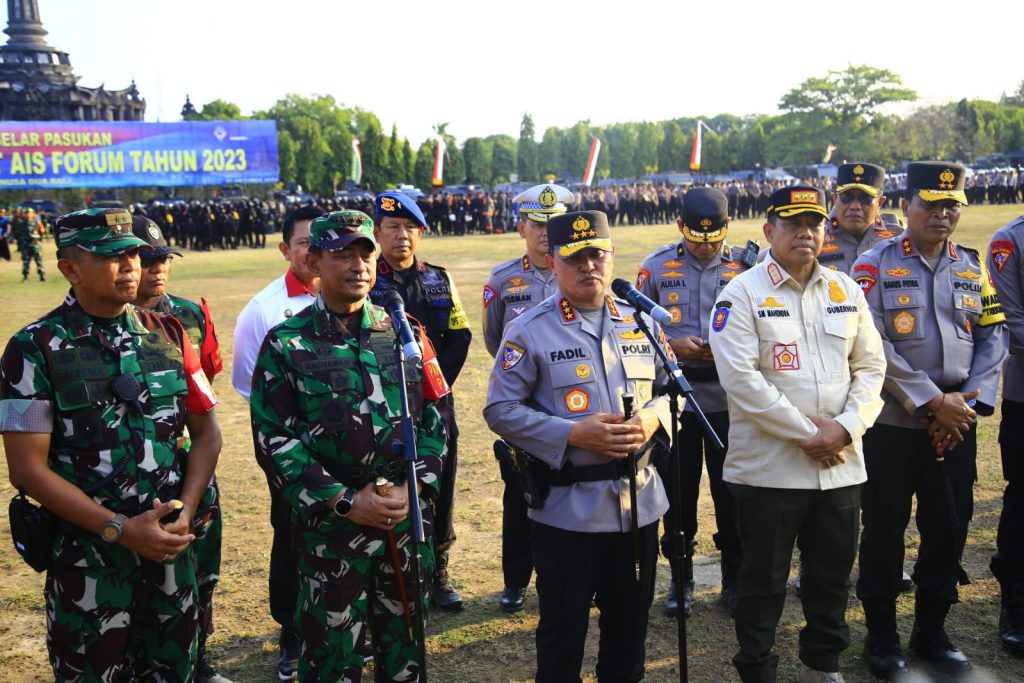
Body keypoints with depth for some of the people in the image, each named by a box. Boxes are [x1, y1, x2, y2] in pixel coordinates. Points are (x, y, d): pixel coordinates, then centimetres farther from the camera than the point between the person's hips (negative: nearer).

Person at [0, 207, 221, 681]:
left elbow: (207, 432, 8)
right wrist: (120, 529, -16)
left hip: (171, 545, 4)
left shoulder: (167, 334, 4)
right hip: (87, 554, -3)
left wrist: (184, 511, -6)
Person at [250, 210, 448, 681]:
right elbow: (275, 441, -9)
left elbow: (433, 416, 5)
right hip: (329, 526, -3)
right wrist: (343, 500, -15)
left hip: (407, 520, 3)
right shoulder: (286, 344, -5)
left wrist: (413, 486, -8)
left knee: (404, 643, 18)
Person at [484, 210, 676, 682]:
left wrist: (652, 418, -8)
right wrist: (572, 434, -19)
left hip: (639, 501, 5)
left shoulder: (641, 321, 6)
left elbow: (671, 386, 15)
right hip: (566, 506, -4)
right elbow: (500, 409, -9)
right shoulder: (529, 331, -9)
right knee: (563, 627, 10)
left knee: (630, 621, 19)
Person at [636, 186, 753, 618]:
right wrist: (673, 344, -12)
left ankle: (734, 578, 24)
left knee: (731, 491, 7)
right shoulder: (657, 267, 1)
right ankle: (681, 576, 27)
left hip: (729, 399, -1)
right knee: (677, 489, 10)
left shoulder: (745, 266, -1)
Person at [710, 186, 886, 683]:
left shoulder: (846, 291, 9)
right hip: (767, 467, -5)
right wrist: (807, 434, -17)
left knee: (832, 572, 18)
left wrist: (846, 427, -9)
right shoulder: (742, 294, -7)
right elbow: (741, 378, -17)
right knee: (763, 580, 7)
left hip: (840, 465, 5)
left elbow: (871, 366, 8)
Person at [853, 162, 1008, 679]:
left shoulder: (974, 267, 9)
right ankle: (881, 634, 21)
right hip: (892, 423, -4)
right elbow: (873, 346, -14)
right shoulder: (875, 265, -6)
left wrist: (969, 402, -8)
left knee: (949, 527, 10)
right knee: (885, 528, 5)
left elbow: (992, 339, 6)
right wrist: (932, 400, -16)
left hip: (957, 423, 4)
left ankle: (931, 630, 28)